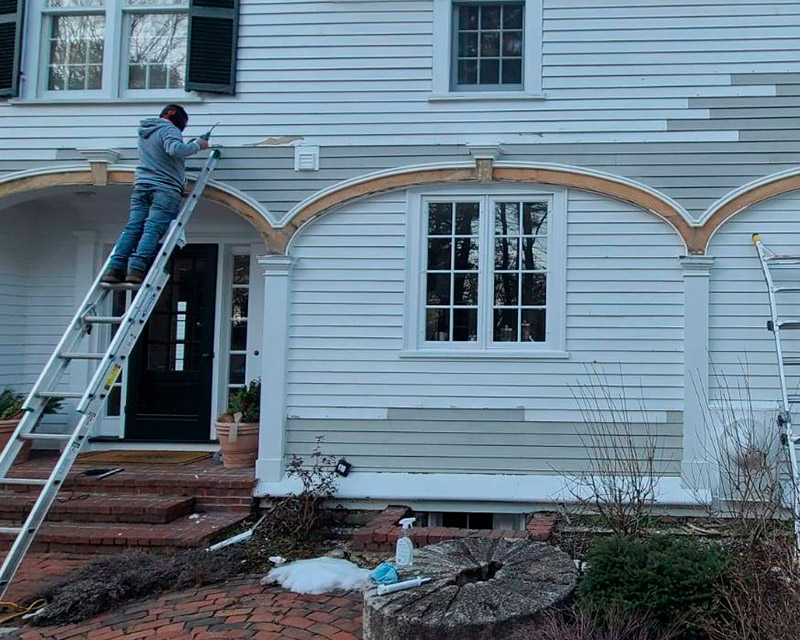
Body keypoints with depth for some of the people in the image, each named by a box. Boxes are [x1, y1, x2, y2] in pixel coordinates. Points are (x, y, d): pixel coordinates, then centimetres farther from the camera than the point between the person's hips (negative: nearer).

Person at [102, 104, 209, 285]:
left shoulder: (144, 132, 25)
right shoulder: (169, 130, -2)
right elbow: (175, 150, -22)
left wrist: (189, 145, 27)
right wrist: (197, 145, -8)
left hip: (141, 186, 7)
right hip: (165, 189, -7)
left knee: (132, 228, -1)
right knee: (153, 229, -15)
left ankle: (115, 268, -12)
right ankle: (136, 268, -28)